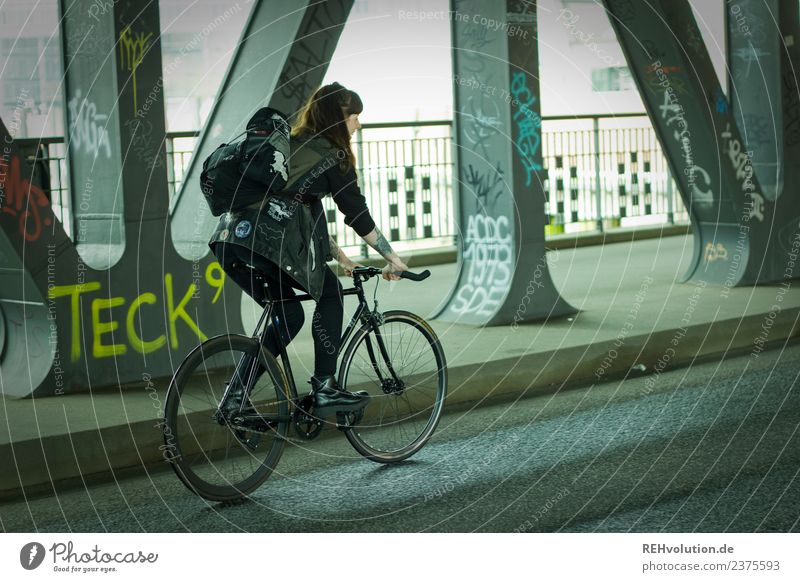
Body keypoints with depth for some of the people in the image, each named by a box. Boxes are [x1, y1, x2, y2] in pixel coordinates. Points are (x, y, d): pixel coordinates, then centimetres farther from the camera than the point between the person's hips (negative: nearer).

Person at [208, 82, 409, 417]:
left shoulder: (292, 146, 29)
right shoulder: (333, 156, 5)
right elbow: (358, 216, 6)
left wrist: (338, 255, 35)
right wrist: (393, 260, 15)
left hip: (229, 238, 7)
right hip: (267, 242, -7)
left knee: (289, 315, 20)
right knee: (330, 293, 13)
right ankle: (325, 389, 8)